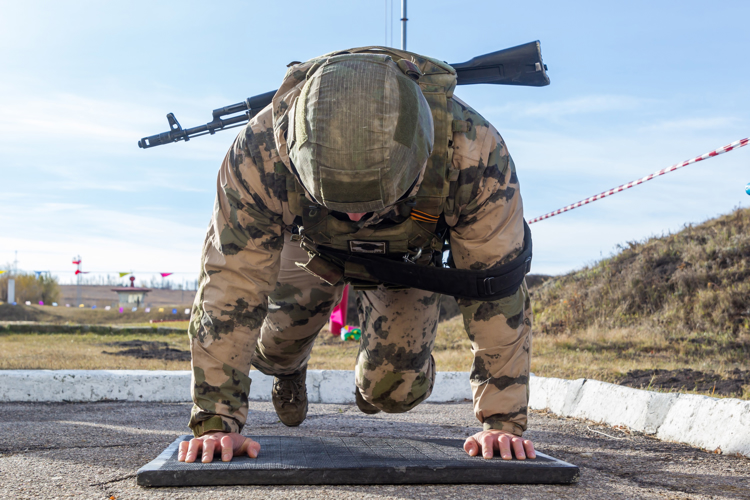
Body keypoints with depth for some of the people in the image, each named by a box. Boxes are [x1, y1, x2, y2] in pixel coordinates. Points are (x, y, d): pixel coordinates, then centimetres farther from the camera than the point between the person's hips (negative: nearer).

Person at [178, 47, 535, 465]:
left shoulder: (474, 152, -43)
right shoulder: (260, 153, -43)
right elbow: (231, 285, -35)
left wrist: (503, 422, -32)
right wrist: (216, 421, -36)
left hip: (410, 255, 0)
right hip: (313, 245, 1)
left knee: (394, 391, -8)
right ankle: (288, 367, 45)